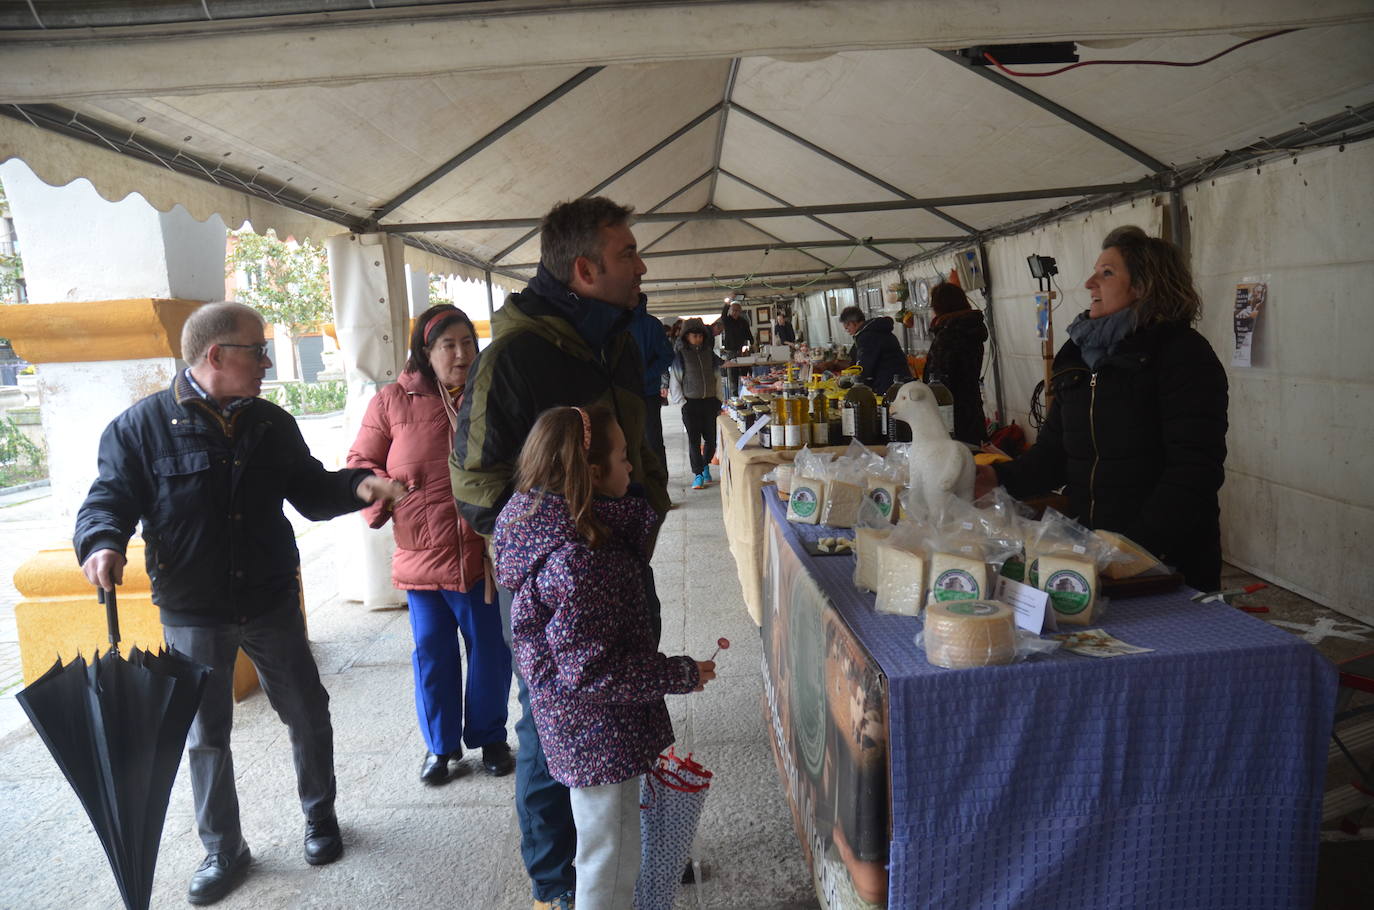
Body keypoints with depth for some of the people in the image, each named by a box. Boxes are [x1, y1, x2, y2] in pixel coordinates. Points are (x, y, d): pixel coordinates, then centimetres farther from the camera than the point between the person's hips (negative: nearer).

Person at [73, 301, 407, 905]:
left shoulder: (271, 423, 4)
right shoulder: (142, 425, -8)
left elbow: (310, 491, 9)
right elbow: (110, 498, -7)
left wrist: (357, 486, -10)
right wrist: (102, 541, -28)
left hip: (272, 605, 3)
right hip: (192, 615, -3)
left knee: (307, 715, 12)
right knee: (205, 736, 11)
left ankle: (319, 815, 36)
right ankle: (223, 851, 30)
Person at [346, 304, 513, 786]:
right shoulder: (392, 401, 0)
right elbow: (360, 463, 6)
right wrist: (381, 495, -12)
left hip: (485, 552, 0)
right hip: (422, 556, 0)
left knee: (490, 649, 10)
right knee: (433, 653, 12)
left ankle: (489, 737, 31)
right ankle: (441, 745, 30)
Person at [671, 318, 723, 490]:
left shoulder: (708, 352, 9)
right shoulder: (680, 354, -2)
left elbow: (716, 375, 15)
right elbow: (675, 380, -1)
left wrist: (718, 399, 8)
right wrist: (682, 402, -8)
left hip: (709, 401, 3)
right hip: (690, 402, -3)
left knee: (711, 438, 3)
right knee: (694, 439, -4)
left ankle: (705, 465, 29)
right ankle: (697, 474, 3)